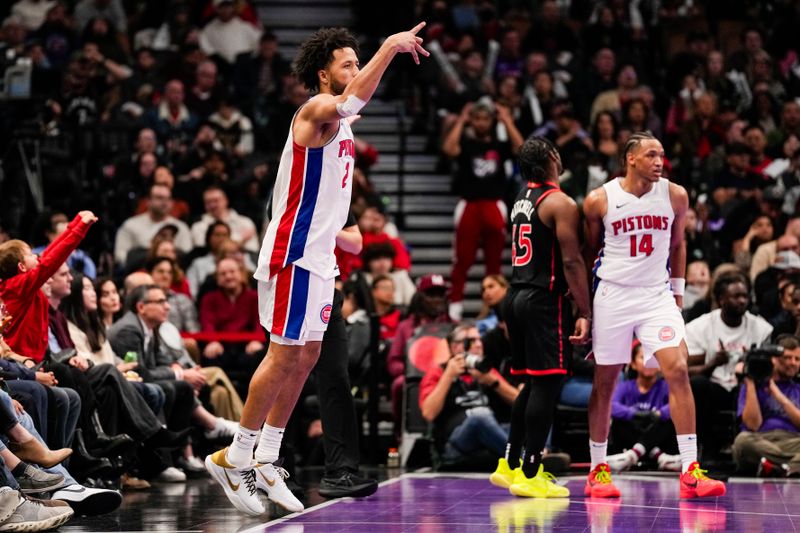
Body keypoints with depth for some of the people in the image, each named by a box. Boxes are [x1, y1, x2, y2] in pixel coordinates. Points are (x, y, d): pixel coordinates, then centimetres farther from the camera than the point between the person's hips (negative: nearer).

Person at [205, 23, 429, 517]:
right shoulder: (315, 111, -13)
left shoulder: (340, 125, 17)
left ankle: (267, 459, 17)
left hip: (318, 256, 10)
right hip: (294, 254, -10)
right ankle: (235, 458, -2)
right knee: (284, 355, -8)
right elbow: (351, 101, -37)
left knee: (306, 356, 11)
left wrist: (341, 235, 22)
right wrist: (389, 47, -38)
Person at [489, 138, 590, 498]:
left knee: (533, 384, 16)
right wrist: (585, 313, -14)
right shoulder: (560, 204, -11)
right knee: (547, 384, -5)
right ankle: (531, 475, -5)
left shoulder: (521, 201, 15)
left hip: (517, 295, 9)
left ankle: (510, 465, 18)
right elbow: (571, 261, -16)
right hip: (544, 299, -9)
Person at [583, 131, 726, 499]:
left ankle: (690, 472, -13)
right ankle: (598, 470, 17)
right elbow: (588, 253, 5)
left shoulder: (675, 196, 0)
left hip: (657, 295, 2)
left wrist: (677, 293, 12)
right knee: (604, 383, 5)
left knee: (678, 370, -13)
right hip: (613, 296, -1)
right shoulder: (600, 200, -7)